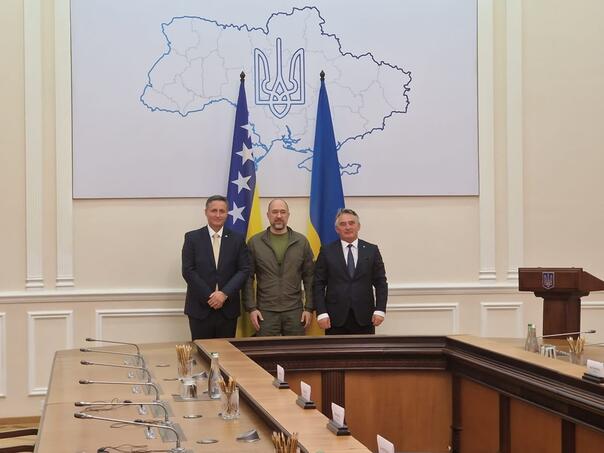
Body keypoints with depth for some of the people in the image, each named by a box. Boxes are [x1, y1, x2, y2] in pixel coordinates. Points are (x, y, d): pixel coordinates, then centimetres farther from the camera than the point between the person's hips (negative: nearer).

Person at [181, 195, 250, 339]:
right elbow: (188, 271, -4)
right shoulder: (192, 238, 2)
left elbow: (244, 270, 1)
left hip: (228, 309, 1)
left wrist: (225, 293, -11)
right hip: (200, 308, -1)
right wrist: (209, 296, -11)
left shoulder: (237, 239, 6)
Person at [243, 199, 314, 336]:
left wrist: (309, 308, 2)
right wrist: (251, 308, -4)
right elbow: (248, 278, 4)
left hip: (295, 311, 1)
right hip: (265, 312, -1)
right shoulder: (254, 242, 3)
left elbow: (309, 277, 7)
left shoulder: (301, 242, 6)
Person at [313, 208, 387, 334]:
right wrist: (321, 313, -8)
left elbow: (380, 282, 7)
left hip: (364, 318, 1)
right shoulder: (327, 252, 4)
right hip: (335, 318, -1)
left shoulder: (372, 250, 7)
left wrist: (380, 310, -4)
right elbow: (318, 285, 2)